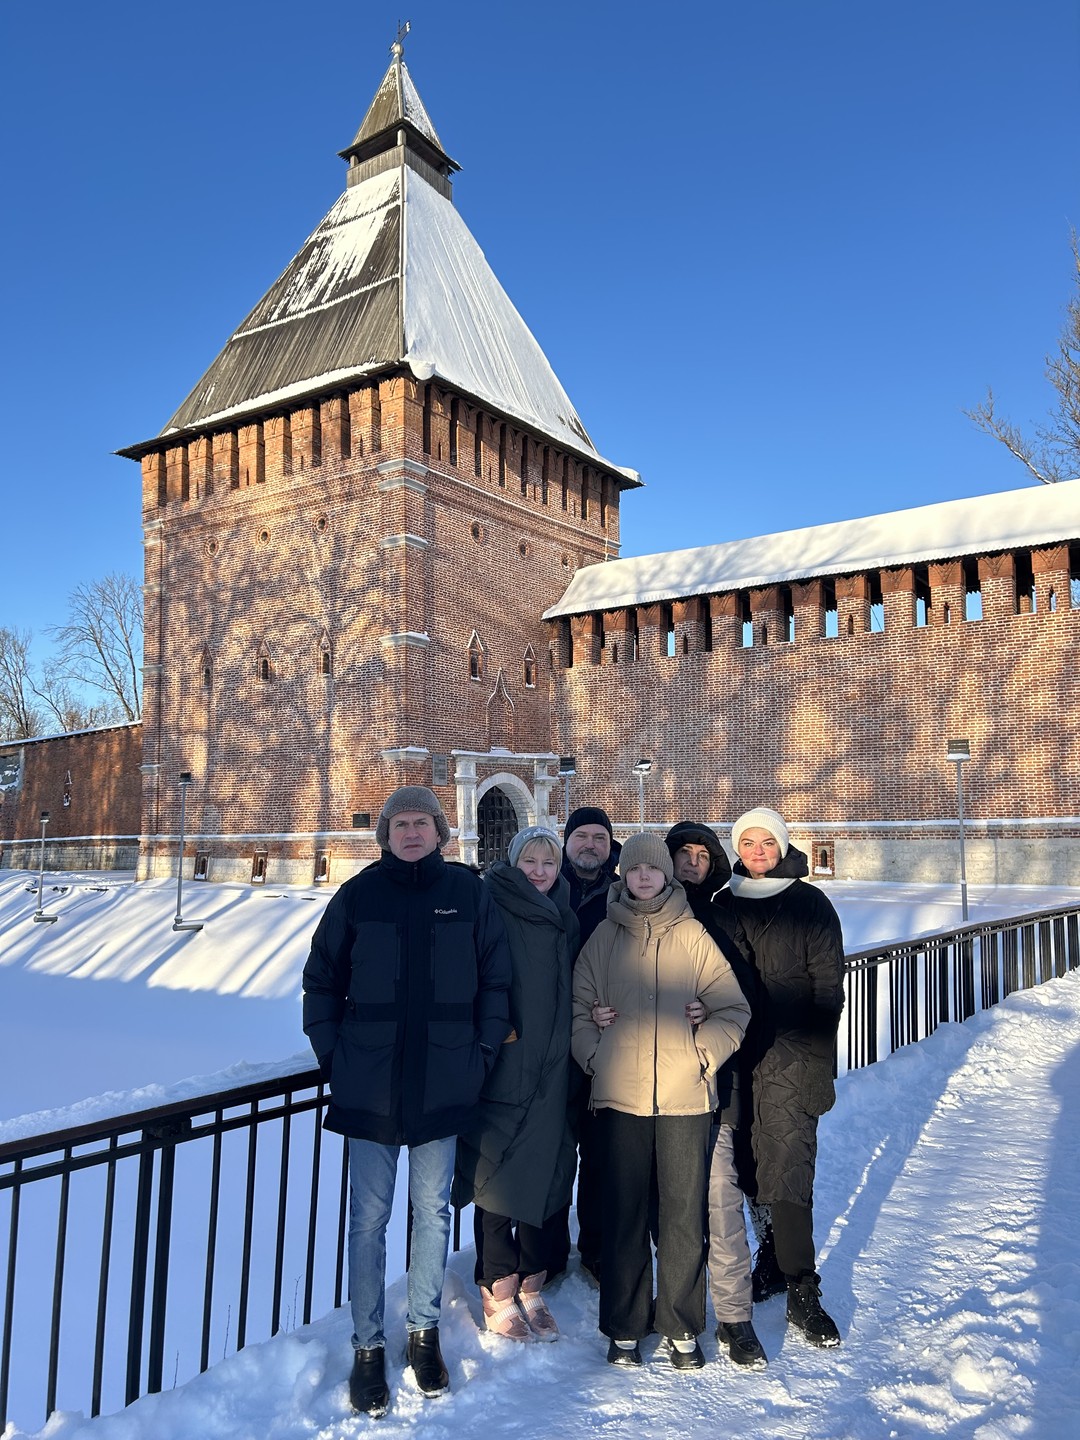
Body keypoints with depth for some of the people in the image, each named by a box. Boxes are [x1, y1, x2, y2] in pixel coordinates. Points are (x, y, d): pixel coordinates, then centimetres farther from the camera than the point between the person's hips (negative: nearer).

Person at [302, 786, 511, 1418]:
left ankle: (425, 1331, 33)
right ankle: (369, 1347, 24)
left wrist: (482, 1053, -1)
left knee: (434, 1212, 14)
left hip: (444, 1088, 1)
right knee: (369, 1218, 7)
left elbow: (496, 981, 4)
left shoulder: (469, 893, -1)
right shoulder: (358, 896, -2)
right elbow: (321, 981, 5)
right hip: (370, 1088, 0)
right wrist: (334, 1056, -1)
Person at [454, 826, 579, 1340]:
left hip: (550, 1076, 5)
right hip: (498, 1071, -5)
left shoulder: (564, 921, 11)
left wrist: (571, 1055, 12)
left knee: (545, 1177, 9)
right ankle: (499, 1293, 19)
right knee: (497, 1181, 3)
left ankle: (531, 1287, 25)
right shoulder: (490, 911, -6)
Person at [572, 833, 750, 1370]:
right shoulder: (604, 936, 6)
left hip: (685, 1096, 0)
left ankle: (682, 1328, 23)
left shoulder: (694, 934, 3)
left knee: (684, 1212, 6)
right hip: (619, 1095, 1)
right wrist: (596, 1057, -3)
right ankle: (624, 1327, 23)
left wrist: (702, 1055, -5)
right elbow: (579, 1008, 10)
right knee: (624, 1213, 7)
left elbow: (733, 1009, 5)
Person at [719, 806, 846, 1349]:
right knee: (753, 1164, 9)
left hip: (790, 1054, -4)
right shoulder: (724, 904, 10)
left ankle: (802, 1291, 1)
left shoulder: (810, 904, 0)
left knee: (787, 1167, -8)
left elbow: (828, 989, -4)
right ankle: (773, 1258, 27)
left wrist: (816, 1058, -11)